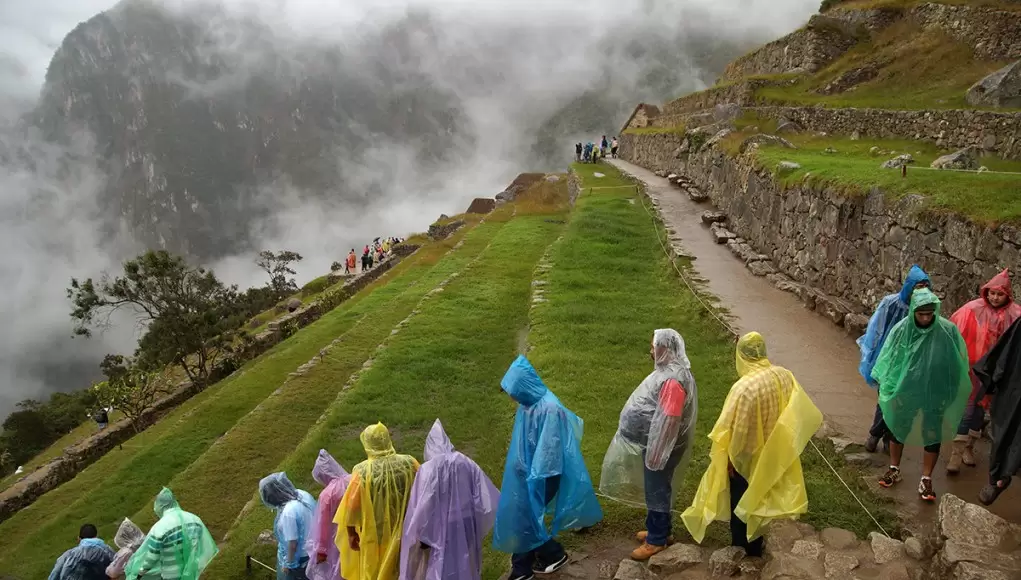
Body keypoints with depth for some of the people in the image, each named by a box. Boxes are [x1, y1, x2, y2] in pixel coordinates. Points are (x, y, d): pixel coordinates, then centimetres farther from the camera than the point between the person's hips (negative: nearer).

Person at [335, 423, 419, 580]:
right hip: (405, 534, 2)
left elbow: (352, 505, -9)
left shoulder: (363, 471, -17)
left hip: (374, 536, -2)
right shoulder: (410, 463, -11)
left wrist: (351, 532, 6)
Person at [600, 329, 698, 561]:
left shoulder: (673, 380, -27)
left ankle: (657, 540, 16)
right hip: (654, 442, 10)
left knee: (656, 491, 3)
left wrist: (657, 453, -23)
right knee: (655, 489, 21)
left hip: (660, 445, -10)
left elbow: (669, 421, -28)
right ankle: (658, 529, 36)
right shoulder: (668, 370, 6)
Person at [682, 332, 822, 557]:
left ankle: (740, 551, 32)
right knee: (759, 498, 24)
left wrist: (730, 458, -9)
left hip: (747, 456, -6)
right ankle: (754, 547, 41)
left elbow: (738, 430, -25)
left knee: (741, 503, 16)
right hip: (771, 454, 6)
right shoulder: (784, 376, -10)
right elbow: (800, 412, 2)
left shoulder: (744, 387, -31)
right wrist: (783, 444, 15)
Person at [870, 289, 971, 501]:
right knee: (897, 428, 15)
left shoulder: (948, 330, -16)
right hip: (906, 390, 1)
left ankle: (926, 480, 24)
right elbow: (888, 359, -4)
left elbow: (958, 363, -4)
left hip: (935, 393, -1)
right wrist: (887, 387, 0)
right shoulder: (901, 330, -15)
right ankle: (894, 469, 36)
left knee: (932, 434, 8)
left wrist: (951, 392, 0)